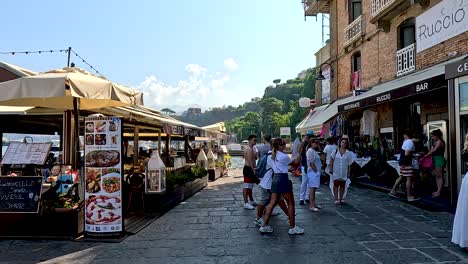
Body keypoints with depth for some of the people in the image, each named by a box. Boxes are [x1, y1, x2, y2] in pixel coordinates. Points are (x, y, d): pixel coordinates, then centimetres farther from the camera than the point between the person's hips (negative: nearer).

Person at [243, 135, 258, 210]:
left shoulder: (251, 148, 18)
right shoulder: (249, 149, -17)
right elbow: (250, 161, -24)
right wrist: (253, 170, -26)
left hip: (250, 169, 11)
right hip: (248, 169, -11)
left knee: (250, 186, 18)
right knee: (246, 187, -8)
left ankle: (251, 201, 29)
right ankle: (246, 203, -7)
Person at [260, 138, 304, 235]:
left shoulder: (271, 156, 10)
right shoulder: (284, 156, -10)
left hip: (275, 179, 7)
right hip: (283, 179, -7)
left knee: (272, 203, 9)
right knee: (291, 203, 5)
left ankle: (265, 226, 10)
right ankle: (292, 227, 11)